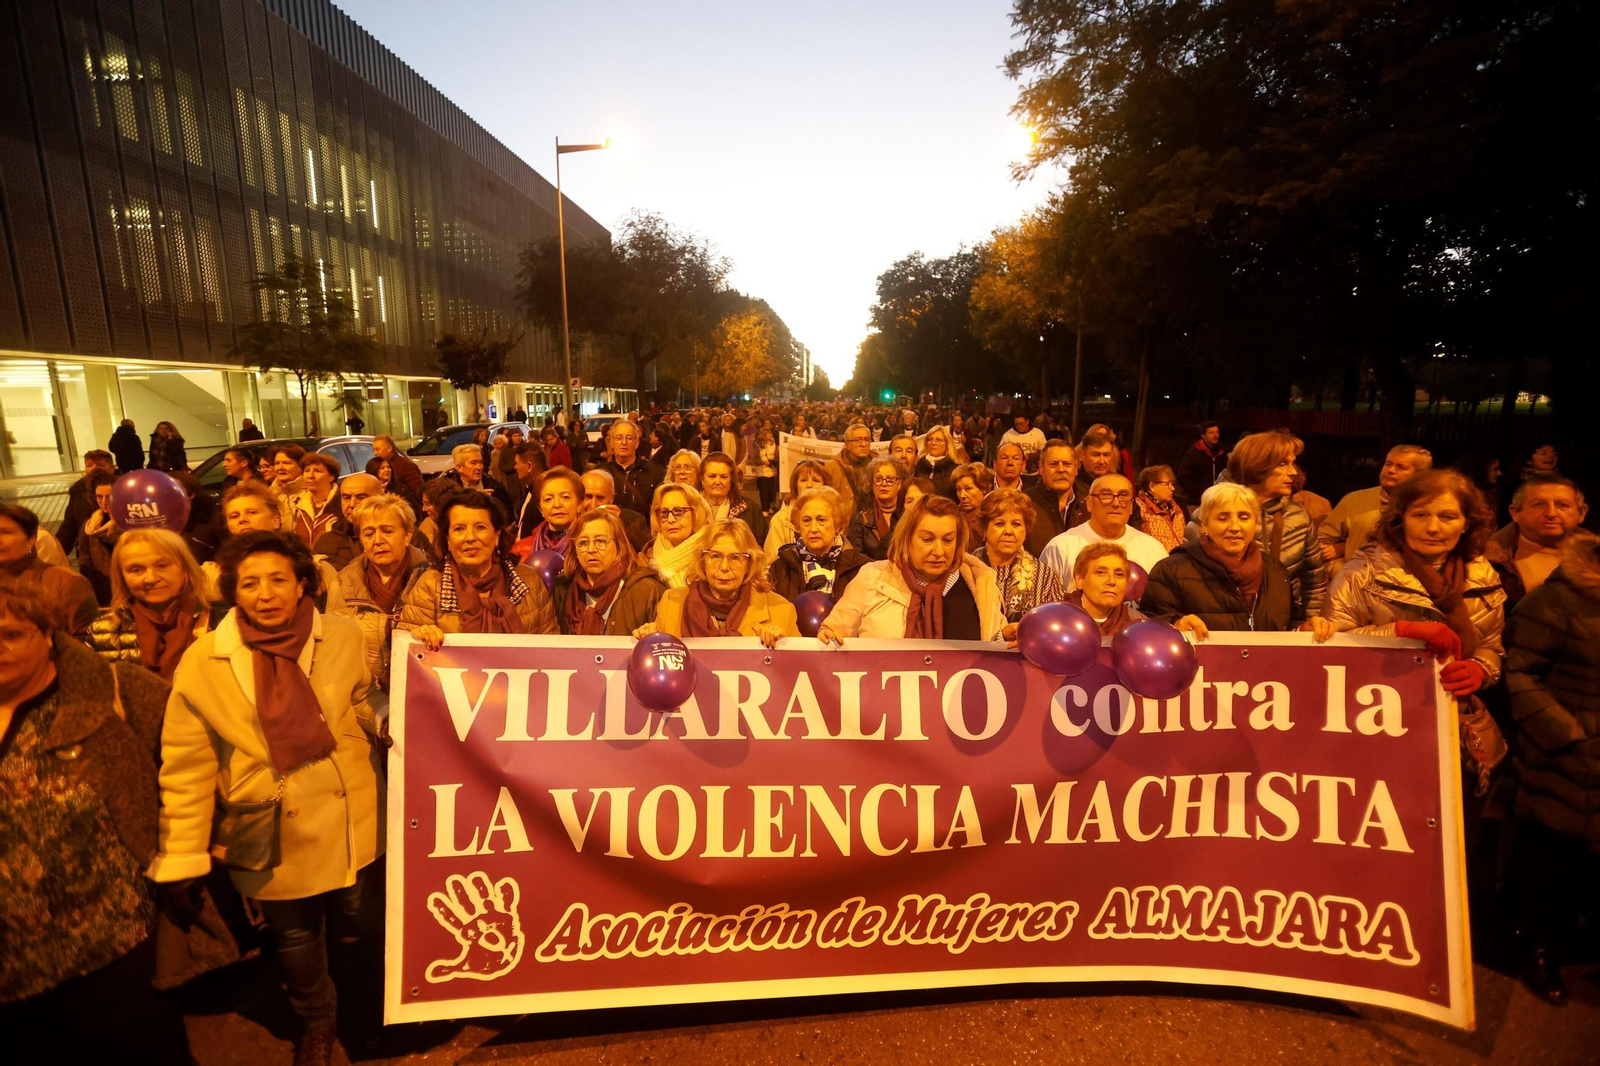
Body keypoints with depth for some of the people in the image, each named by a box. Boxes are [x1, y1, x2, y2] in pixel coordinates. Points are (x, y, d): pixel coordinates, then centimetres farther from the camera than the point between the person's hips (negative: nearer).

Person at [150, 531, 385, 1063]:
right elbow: (186, 767, -6)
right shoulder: (203, 661, -10)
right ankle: (316, 1022, 51)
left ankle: (363, 1014, 50)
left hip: (354, 828, 0)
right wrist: (183, 855, -5)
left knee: (361, 931, 19)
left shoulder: (344, 637, -9)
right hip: (271, 841, 0)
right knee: (296, 941, 22)